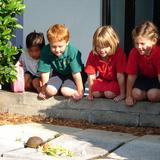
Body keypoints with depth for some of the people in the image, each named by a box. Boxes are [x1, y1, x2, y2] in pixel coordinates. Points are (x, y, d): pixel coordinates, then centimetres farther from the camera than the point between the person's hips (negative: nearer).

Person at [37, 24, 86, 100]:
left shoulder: (72, 52, -31)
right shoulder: (46, 51, -23)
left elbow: (76, 74, -26)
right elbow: (45, 72, -14)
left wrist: (80, 92, -21)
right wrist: (44, 90, -5)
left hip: (71, 75, -3)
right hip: (58, 73, 3)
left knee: (66, 91, -27)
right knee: (50, 90, -22)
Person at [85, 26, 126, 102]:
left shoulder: (119, 53, -27)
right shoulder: (93, 54, -17)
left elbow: (120, 75, -24)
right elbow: (91, 75, -13)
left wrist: (122, 94, -20)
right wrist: (90, 94, -10)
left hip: (115, 81, -3)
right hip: (102, 80, 3)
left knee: (109, 94, -27)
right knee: (95, 93, -22)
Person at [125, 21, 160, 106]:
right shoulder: (134, 52, -21)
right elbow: (131, 75, -15)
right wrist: (129, 96, -14)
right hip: (144, 77, 3)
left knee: (153, 95, -27)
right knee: (136, 94, -22)